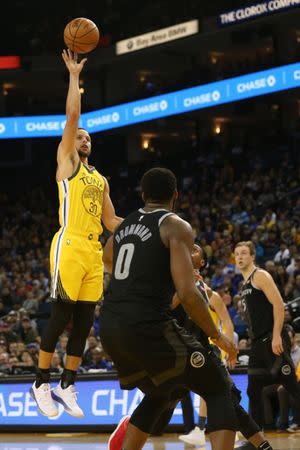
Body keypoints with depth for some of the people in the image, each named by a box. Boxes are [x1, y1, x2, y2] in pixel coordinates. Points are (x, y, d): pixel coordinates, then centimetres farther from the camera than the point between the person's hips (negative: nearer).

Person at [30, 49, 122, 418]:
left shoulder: (100, 179, 24)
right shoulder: (66, 162, 6)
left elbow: (111, 221, 24)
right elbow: (72, 116, -4)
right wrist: (74, 75, -1)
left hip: (93, 251, 7)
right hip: (69, 246, -7)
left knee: (84, 322, 5)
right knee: (60, 316, -8)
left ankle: (66, 386, 12)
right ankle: (41, 384, 1)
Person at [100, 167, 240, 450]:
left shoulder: (124, 225, 18)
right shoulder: (176, 226, -4)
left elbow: (107, 259, 42)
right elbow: (187, 293, -14)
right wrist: (217, 336, -2)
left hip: (110, 329, 7)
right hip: (146, 327, -7)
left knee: (161, 394, 30)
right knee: (219, 391, 4)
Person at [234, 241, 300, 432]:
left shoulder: (260, 276, -5)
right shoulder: (245, 285, 21)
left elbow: (279, 304, -15)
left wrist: (276, 336, -22)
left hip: (273, 340, -10)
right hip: (258, 342, 10)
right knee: (253, 390, 10)